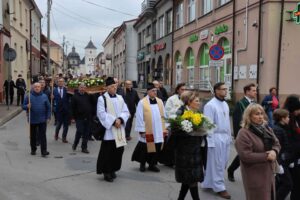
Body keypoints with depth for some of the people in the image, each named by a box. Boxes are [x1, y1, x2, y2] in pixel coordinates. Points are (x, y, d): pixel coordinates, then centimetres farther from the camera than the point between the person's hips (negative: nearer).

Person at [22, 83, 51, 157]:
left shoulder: (44, 96, 1)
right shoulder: (29, 96, -2)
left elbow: (48, 108, 4)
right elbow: (23, 106, 2)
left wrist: (48, 117, -1)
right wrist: (27, 106, -20)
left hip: (42, 120, -1)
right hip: (32, 120, 1)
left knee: (42, 135, -2)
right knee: (33, 135, 12)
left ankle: (44, 151, -1)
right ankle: (33, 150, 26)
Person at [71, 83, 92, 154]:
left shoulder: (87, 96, 9)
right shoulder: (75, 96, -1)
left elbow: (91, 105, 14)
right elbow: (73, 107, -2)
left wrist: (90, 115, 6)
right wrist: (75, 116, -3)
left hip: (87, 118, 3)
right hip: (79, 118, -3)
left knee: (86, 133, 4)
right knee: (79, 131, -8)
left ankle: (84, 148, 12)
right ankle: (75, 144, 16)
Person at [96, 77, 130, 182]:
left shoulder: (120, 98, 11)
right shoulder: (102, 98, -5)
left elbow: (126, 112, 8)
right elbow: (101, 113, -13)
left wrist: (120, 119, -11)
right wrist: (113, 121, -18)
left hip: (119, 130, 5)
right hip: (108, 130, -5)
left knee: (118, 150, 9)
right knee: (108, 152, -2)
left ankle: (113, 170, 24)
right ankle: (106, 172, 11)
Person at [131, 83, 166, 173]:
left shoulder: (160, 101, 7)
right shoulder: (142, 102, -7)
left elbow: (163, 116, 11)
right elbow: (140, 118, -7)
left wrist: (164, 128, 8)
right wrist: (141, 131, -9)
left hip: (158, 131, 4)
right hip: (147, 131, -4)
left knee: (157, 148, 7)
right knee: (146, 148, 6)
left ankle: (152, 164, 23)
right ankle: (142, 164, 27)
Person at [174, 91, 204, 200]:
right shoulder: (181, 113, -12)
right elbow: (176, 131, -18)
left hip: (195, 150, 7)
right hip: (185, 151, -7)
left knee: (188, 179, 13)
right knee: (192, 178, -3)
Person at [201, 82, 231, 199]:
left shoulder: (225, 104, 12)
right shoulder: (210, 105, -13)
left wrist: (229, 136, 13)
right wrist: (211, 140, -16)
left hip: (226, 137, 8)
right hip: (216, 137, -8)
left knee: (223, 163, 14)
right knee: (217, 164, 1)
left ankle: (209, 183, 27)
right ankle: (219, 187, 13)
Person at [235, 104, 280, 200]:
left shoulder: (266, 129, 9)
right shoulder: (244, 133, -17)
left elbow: (277, 144, 13)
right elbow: (245, 156, -23)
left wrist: (274, 151, -11)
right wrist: (266, 156, -21)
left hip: (269, 171, 8)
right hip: (255, 175, -8)